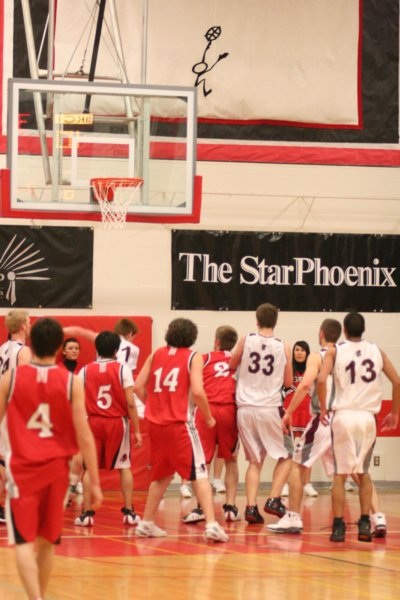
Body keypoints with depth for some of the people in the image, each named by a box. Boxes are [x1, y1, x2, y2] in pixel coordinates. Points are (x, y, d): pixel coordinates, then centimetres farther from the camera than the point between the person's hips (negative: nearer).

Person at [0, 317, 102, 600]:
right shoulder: (71, 382, -3)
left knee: (24, 540, -3)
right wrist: (95, 482, 0)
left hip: (23, 467, -2)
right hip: (56, 468, 2)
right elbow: (84, 436, -5)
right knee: (47, 540, 17)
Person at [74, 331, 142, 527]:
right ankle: (128, 512, 10)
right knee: (124, 467, 11)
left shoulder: (85, 371, 1)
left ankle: (87, 512, 3)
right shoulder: (122, 369, -5)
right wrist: (137, 430, -3)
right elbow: (130, 403, -9)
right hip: (118, 422, -1)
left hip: (93, 422, 1)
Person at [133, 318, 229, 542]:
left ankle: (146, 523, 23)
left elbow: (138, 386, 7)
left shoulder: (156, 355, 11)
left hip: (156, 423, 5)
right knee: (199, 475, -5)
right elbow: (197, 391, -14)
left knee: (162, 475, 20)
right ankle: (211, 524, -18)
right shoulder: (193, 357, -2)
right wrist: (209, 417, -1)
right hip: (180, 424, -5)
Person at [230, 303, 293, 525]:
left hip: (246, 408, 2)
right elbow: (288, 382, 5)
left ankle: (251, 507, 1)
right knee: (286, 456, 15)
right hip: (270, 408, -2)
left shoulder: (246, 340, -1)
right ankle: (274, 500, 0)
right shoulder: (283, 347, -2)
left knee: (255, 460, 14)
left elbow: (232, 366, 13)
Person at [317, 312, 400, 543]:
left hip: (343, 416, -2)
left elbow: (321, 380, -13)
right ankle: (365, 524, 7)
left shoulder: (335, 351, 2)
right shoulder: (376, 351, 9)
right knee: (364, 472, 16)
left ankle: (338, 526, 2)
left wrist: (323, 408, 0)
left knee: (340, 474, 6)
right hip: (367, 417, 2)